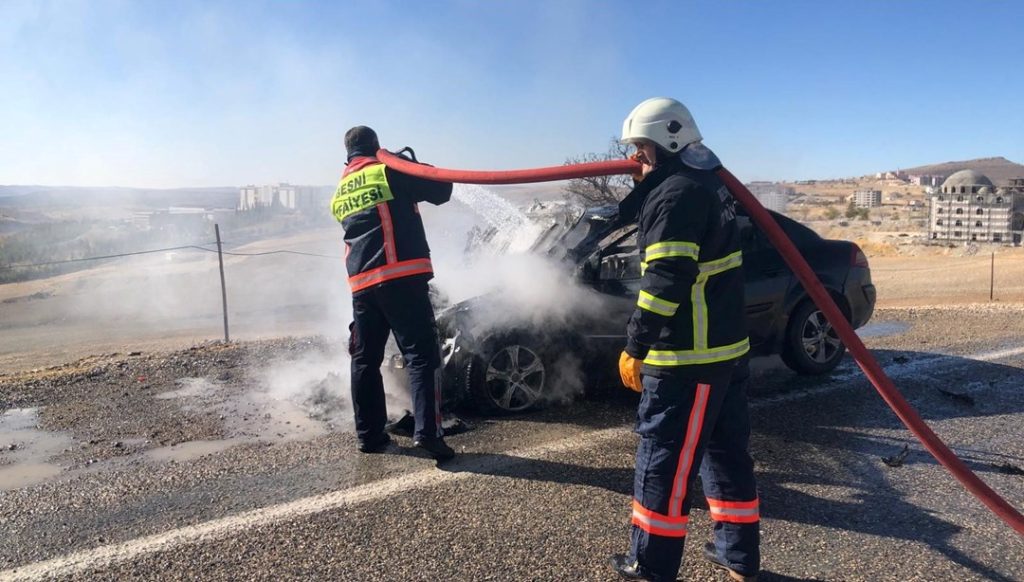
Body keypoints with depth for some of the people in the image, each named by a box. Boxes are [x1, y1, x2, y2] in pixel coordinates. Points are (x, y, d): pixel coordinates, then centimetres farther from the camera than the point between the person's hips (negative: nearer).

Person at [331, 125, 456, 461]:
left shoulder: (339, 193, 21)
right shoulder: (388, 172, 0)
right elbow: (441, 191, 1)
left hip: (361, 284, 6)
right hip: (402, 277, -6)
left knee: (365, 360, 13)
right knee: (421, 354, -6)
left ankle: (369, 434, 18)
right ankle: (427, 430, -15)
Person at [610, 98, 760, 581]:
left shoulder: (676, 193, -16)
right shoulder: (706, 184, 15)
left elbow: (666, 280, -23)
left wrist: (634, 347, -17)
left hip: (689, 353, -10)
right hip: (726, 344, 10)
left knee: (664, 455, 1)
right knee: (724, 449, 18)